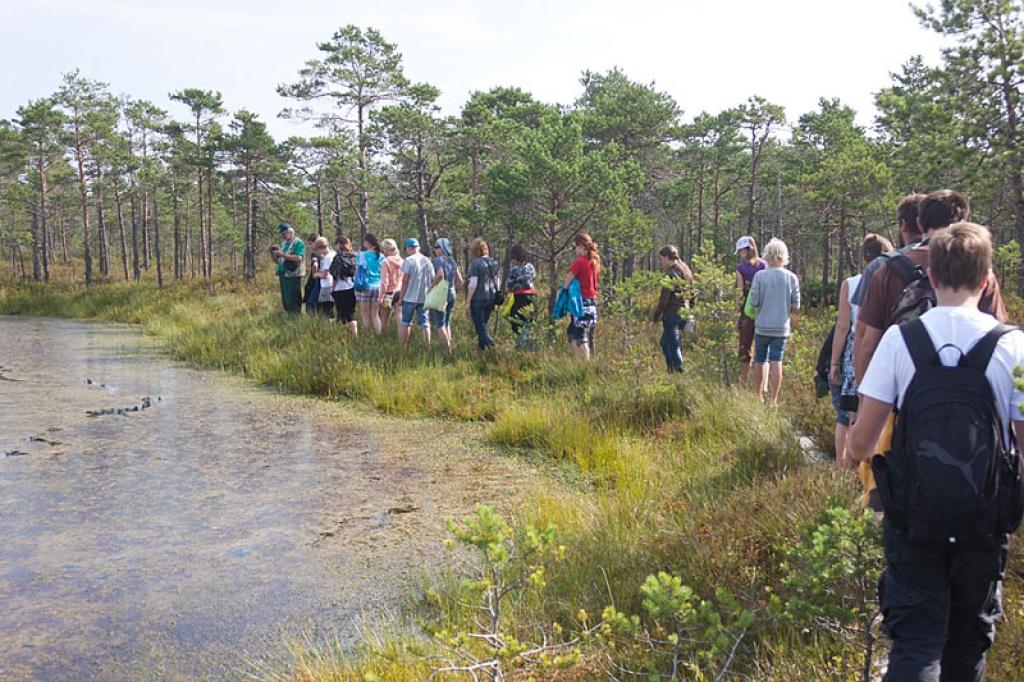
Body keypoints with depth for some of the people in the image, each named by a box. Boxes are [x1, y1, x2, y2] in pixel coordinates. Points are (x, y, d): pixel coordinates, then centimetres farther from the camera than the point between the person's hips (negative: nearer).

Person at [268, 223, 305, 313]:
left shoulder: (298, 243, -5)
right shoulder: (283, 244, 19)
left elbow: (298, 258, -20)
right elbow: (277, 261, 23)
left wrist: (282, 254, -21)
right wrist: (271, 252, 6)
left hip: (293, 275, -8)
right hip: (283, 274, 8)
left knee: (293, 302, -10)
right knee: (285, 302, 11)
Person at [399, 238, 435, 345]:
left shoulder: (409, 260, -7)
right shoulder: (427, 261, 8)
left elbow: (405, 280, -9)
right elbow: (432, 279, 9)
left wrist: (401, 297, -3)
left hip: (410, 297, -4)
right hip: (424, 297, 4)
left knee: (406, 322, 6)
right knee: (424, 322, 7)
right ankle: (427, 346, 4)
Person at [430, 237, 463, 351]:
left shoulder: (438, 260, -11)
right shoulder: (452, 261, 11)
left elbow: (440, 275, -30)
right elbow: (460, 280, 11)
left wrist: (431, 285, -17)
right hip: (452, 294, 7)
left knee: (440, 324, -2)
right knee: (447, 323, 16)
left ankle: (447, 348, -8)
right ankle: (450, 346, 16)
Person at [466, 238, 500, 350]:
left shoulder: (475, 263, -10)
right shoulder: (494, 263, 8)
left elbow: (473, 284, -14)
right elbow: (498, 283, 11)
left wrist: (468, 301, -10)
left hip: (478, 299, -6)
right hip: (491, 298, 6)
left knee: (480, 325, -1)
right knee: (483, 324, 17)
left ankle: (490, 343, -19)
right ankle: (482, 347, 21)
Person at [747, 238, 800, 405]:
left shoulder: (760, 276, -8)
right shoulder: (791, 277, -3)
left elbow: (753, 302, -10)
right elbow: (796, 305, -2)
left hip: (762, 326, -1)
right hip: (781, 327, 1)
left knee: (760, 361, 12)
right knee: (776, 362, 2)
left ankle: (759, 396, 22)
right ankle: (773, 399, 3)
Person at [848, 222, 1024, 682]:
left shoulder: (899, 340, -8)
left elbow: (861, 444, -8)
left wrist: (861, 452, 15)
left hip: (912, 522, -1)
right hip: (984, 524, 1)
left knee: (915, 643, 7)